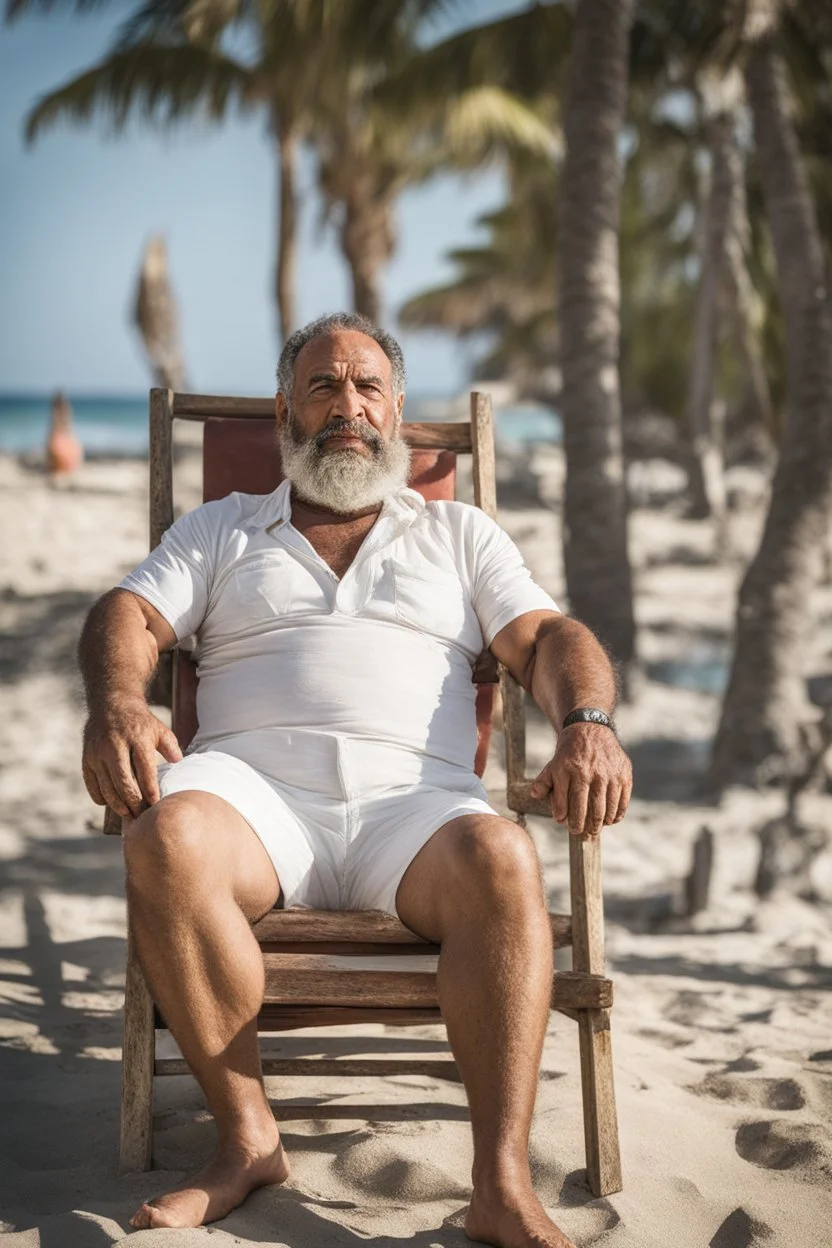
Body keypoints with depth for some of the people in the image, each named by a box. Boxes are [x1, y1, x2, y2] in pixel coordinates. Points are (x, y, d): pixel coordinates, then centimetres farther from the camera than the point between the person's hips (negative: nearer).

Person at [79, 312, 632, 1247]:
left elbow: (547, 638, 14)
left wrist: (588, 724, -10)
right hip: (256, 784, 0)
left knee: (501, 862, -35)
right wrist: (117, 705, -14)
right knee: (166, 840, -35)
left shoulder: (462, 535, 26)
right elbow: (129, 617, 11)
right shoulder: (220, 531, 26)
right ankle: (245, 1136, -24)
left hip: (411, 795, 0)